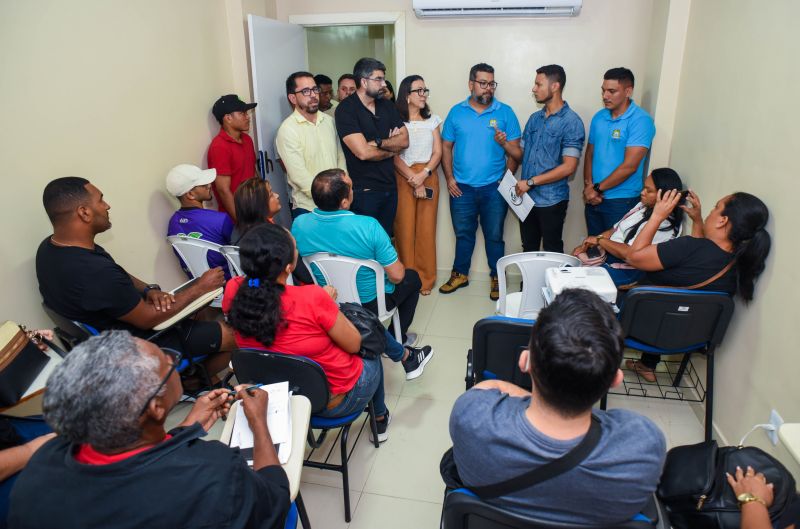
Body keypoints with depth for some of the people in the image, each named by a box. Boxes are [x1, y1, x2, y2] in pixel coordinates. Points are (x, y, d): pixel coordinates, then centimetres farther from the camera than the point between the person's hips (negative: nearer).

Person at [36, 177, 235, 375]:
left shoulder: (49, 248, -7)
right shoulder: (96, 273, -38)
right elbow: (148, 318, -24)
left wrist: (149, 290, -11)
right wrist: (200, 287, -14)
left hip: (111, 330, 9)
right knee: (233, 335, 1)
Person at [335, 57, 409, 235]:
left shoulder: (387, 105, 10)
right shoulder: (346, 109, -11)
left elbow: (404, 140, 2)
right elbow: (363, 152, -20)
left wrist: (378, 142, -14)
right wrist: (391, 149, -3)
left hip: (389, 186, 6)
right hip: (364, 191, -6)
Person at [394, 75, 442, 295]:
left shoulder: (432, 120, 11)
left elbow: (437, 152, 5)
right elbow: (394, 156, -6)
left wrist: (423, 175, -11)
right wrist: (414, 181, -15)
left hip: (429, 176, 3)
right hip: (403, 178, -2)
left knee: (426, 228, 1)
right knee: (405, 228, -4)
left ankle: (425, 279, 12)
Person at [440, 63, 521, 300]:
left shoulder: (505, 112, 0)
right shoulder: (456, 112, 4)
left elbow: (514, 150, 0)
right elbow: (446, 147, 7)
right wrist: (449, 178, -2)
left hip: (494, 188, -1)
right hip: (461, 187, 1)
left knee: (494, 236, 8)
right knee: (463, 234, 13)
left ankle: (497, 277, 23)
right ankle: (460, 274, 29)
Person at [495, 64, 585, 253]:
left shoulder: (571, 122, -11)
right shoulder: (534, 118, 10)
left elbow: (569, 167, -17)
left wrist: (531, 182, -17)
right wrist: (505, 143, -6)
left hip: (551, 201, -6)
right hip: (527, 197, 6)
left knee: (552, 253, 7)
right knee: (528, 251, 15)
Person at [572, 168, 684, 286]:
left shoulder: (663, 224, -20)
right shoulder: (643, 206, 9)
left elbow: (629, 253, -25)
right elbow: (615, 230, 11)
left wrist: (599, 240, -14)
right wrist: (587, 245, -1)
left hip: (626, 271, -9)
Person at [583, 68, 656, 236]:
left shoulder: (640, 120, -13)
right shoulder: (599, 117, 7)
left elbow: (629, 166, -18)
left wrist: (597, 188, -12)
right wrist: (588, 186, -6)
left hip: (621, 202, -6)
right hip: (594, 199, 6)